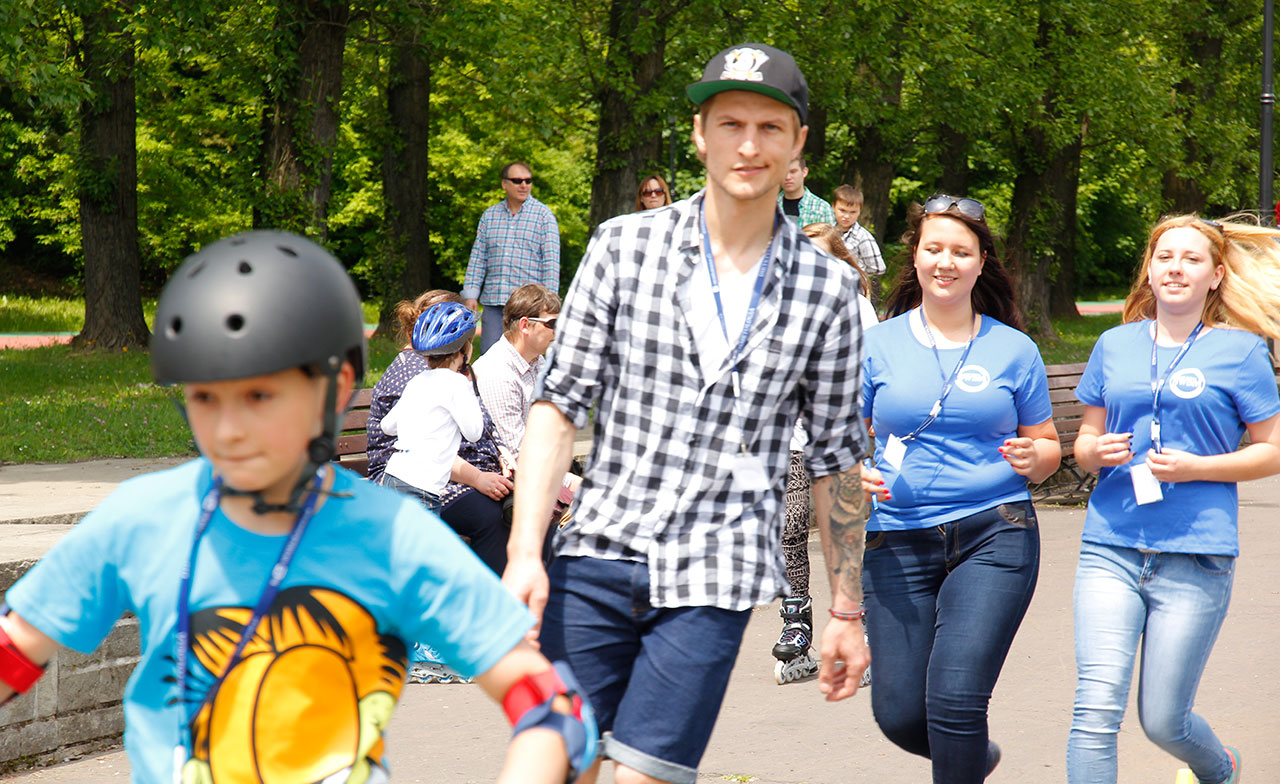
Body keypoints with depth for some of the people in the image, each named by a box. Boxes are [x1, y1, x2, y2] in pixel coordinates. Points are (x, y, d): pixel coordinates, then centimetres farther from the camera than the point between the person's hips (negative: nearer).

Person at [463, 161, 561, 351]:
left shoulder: (544, 216, 1)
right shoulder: (489, 216, 13)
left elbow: (551, 262, -2)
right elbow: (477, 258, 14)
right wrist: (471, 294, 6)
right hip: (493, 303, 4)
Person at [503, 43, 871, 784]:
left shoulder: (827, 288, 4)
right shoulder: (625, 245, 3)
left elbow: (835, 456, 11)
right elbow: (560, 402, 2)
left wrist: (847, 611, 12)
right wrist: (524, 553, -8)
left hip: (713, 578, -1)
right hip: (598, 554, 1)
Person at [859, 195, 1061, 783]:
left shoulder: (1013, 350, 7)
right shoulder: (878, 345, 7)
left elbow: (1049, 447, 14)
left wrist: (1034, 457, -9)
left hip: (994, 537, -1)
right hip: (898, 541, 2)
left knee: (955, 699, -16)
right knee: (899, 712, -1)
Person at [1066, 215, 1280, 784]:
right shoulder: (1116, 345, 11)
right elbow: (1084, 440, 18)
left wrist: (1194, 468, -12)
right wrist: (1096, 451, -6)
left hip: (1196, 558, -2)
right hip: (1111, 549, 2)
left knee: (1163, 721, 6)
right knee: (1096, 711, -12)